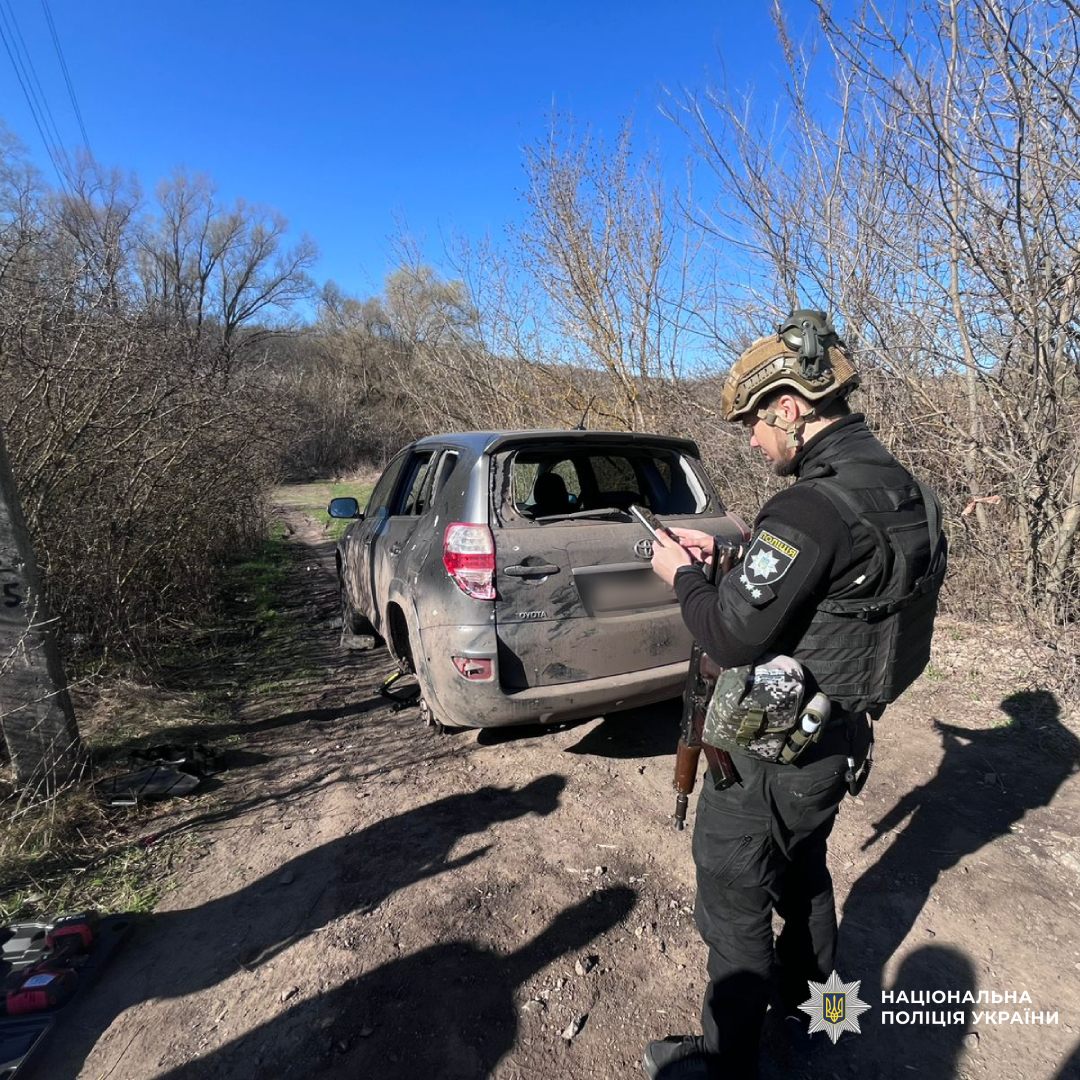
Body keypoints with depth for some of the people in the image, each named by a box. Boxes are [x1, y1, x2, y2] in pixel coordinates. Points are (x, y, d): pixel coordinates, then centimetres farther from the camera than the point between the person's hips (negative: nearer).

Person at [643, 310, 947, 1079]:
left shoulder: (812, 508, -29)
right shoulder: (902, 490, 1)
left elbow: (733, 639, -27)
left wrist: (683, 575, -10)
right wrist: (724, 561, 4)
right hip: (840, 739, 9)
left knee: (733, 899, 12)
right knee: (803, 872, 29)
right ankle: (801, 1005, 52)